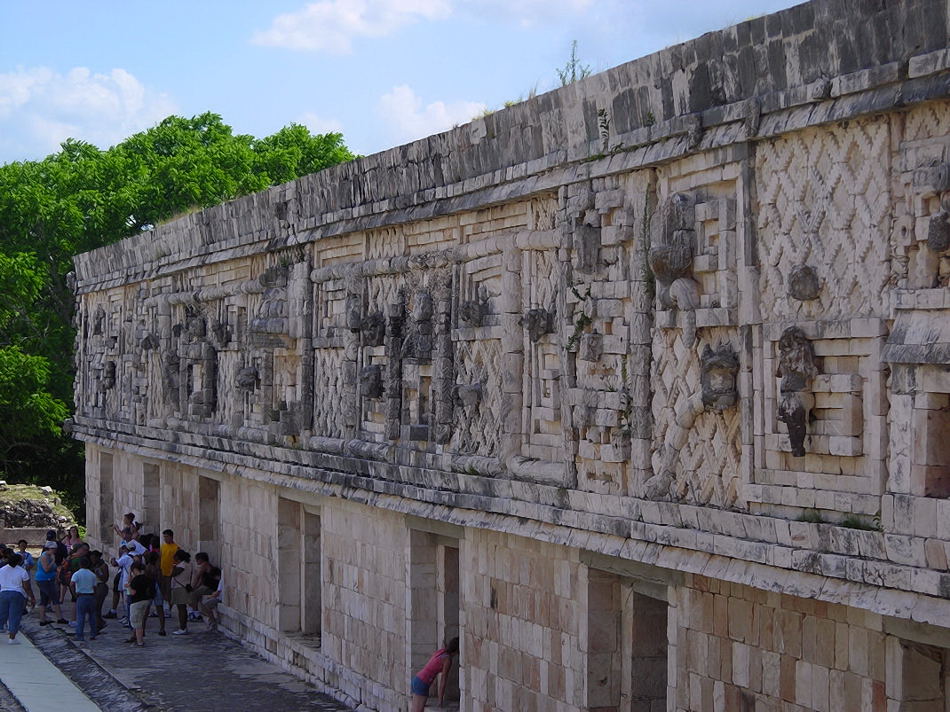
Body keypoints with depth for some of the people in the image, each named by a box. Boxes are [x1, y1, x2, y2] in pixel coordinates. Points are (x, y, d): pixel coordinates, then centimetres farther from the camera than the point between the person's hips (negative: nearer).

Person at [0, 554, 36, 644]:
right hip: (17, 595, -4)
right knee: (15, 616, 0)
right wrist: (32, 598, 0)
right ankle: (12, 638, 0)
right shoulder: (22, 571, -7)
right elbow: (27, 587, -7)